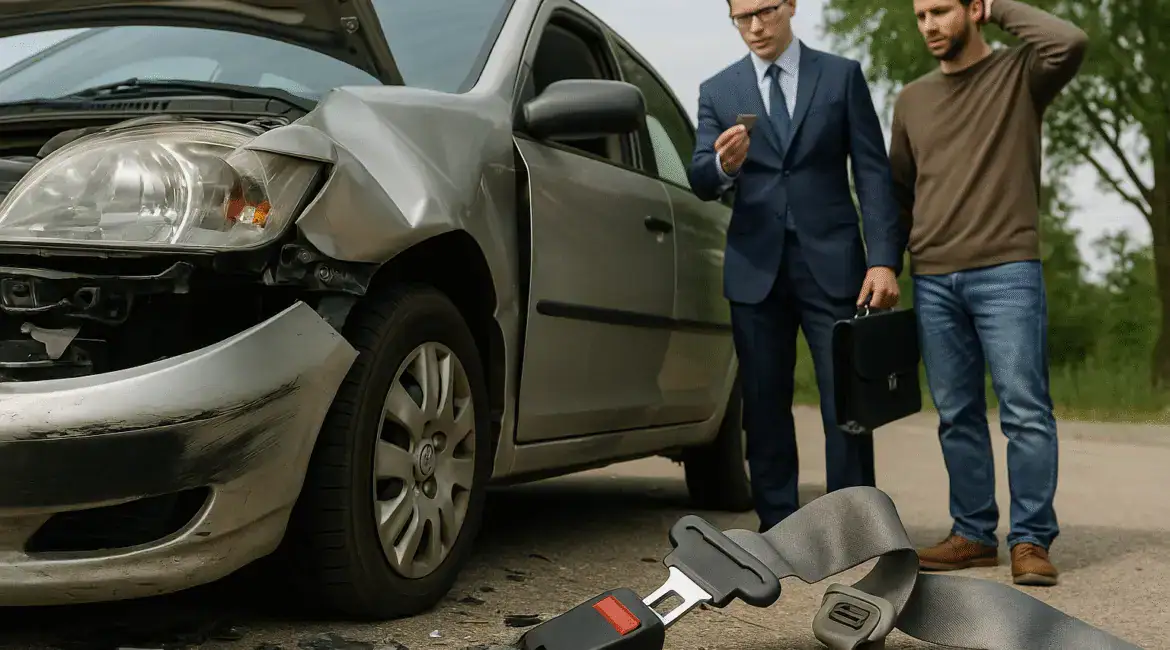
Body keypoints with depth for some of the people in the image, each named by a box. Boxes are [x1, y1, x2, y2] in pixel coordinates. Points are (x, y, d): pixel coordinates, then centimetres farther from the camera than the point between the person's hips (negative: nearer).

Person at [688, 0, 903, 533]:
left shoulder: (842, 76, 7)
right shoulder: (717, 92, 11)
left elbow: (873, 173, 3)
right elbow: (701, 183, 1)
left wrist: (884, 259, -8)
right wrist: (723, 165, -23)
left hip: (831, 263, -1)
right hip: (755, 268, 2)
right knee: (764, 405, 3)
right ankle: (777, 527, 11)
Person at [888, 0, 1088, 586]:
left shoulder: (1019, 75, 4)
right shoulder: (912, 99, 16)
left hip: (1007, 272, -4)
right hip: (932, 279, 5)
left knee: (1025, 410, -7)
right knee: (957, 416, 7)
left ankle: (1030, 540, -2)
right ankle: (973, 535, 14)